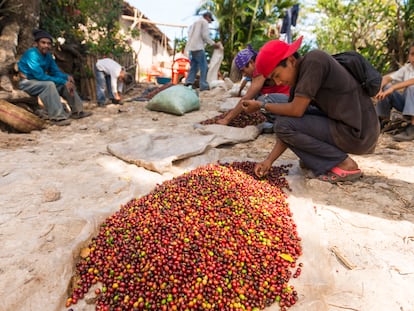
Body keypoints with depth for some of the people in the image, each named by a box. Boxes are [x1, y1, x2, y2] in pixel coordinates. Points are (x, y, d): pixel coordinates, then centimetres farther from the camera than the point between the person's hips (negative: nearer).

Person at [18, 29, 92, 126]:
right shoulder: (32, 54, -22)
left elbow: (56, 72, 5)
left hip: (40, 81, 8)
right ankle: (57, 117, -39)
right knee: (49, 84, -36)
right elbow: (40, 76, -30)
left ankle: (77, 111, -3)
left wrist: (67, 77, -18)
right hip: (27, 83, -8)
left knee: (67, 82, 0)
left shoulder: (48, 55, 1)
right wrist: (63, 81, -31)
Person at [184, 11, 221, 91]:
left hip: (191, 47, 8)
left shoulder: (195, 22, 27)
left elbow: (189, 33, 22)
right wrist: (213, 44, -3)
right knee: (204, 66, -7)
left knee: (193, 66, 10)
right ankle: (203, 85, -12)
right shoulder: (204, 22, 2)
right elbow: (205, 35, -8)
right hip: (198, 47, -8)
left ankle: (189, 82, -1)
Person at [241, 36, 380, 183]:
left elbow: (296, 110, -21)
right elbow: (291, 131, 6)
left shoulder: (314, 60, -15)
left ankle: (345, 165, -6)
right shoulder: (299, 79, 9)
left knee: (282, 123, -13)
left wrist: (262, 105, -5)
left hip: (359, 133, -9)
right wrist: (269, 160, -1)